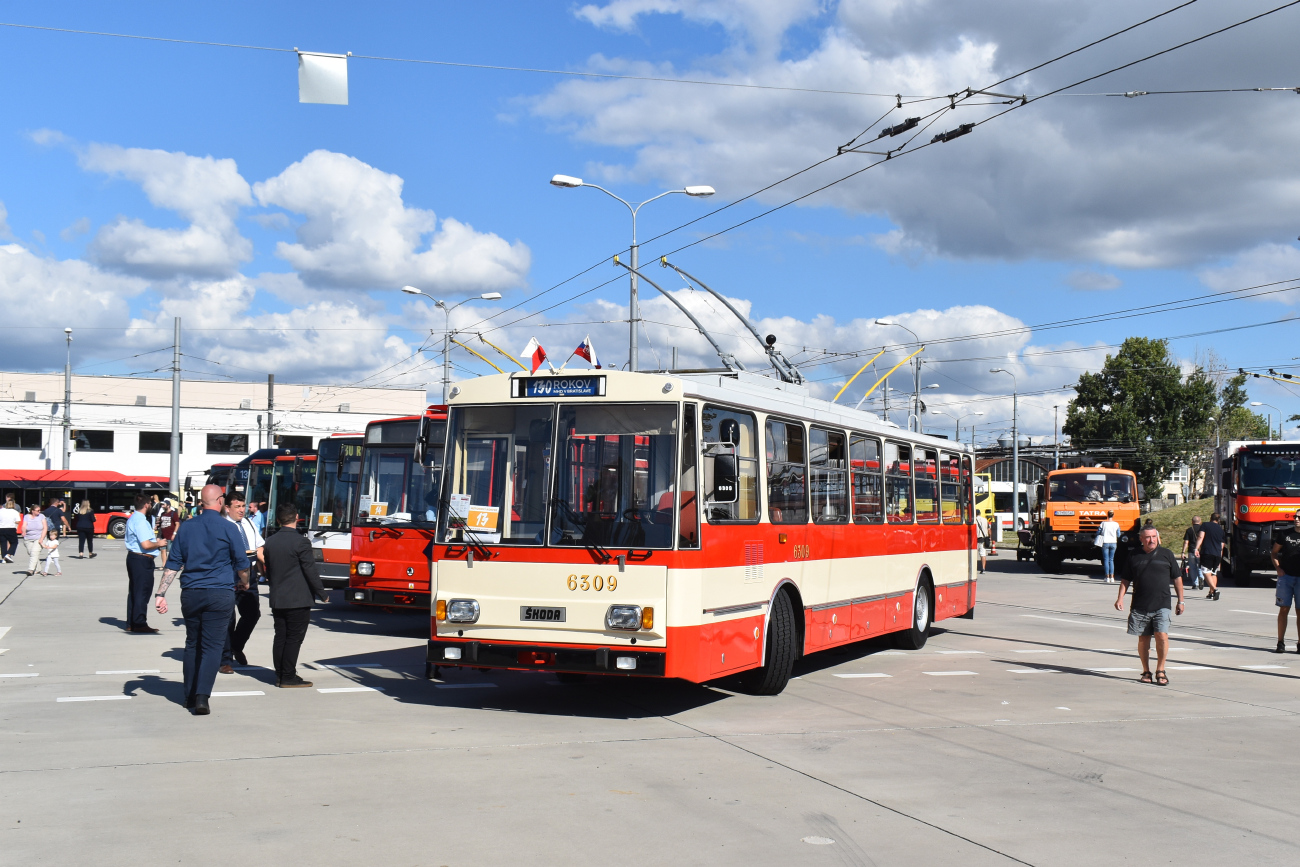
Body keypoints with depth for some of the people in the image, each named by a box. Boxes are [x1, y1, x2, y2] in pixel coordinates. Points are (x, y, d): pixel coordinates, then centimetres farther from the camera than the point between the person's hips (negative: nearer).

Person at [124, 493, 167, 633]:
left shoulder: (132, 519, 14)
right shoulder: (140, 521, -20)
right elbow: (146, 545, -26)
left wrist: (155, 542, 17)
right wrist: (158, 544, -8)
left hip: (133, 557, 11)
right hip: (142, 560, -11)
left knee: (134, 591, 15)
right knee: (142, 592, -4)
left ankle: (131, 624, 22)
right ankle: (139, 624, -1)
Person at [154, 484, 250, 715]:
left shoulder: (186, 527, 7)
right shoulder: (228, 529, -4)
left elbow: (173, 564, 6)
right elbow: (242, 564, -1)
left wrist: (160, 594, 6)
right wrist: (244, 583, 18)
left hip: (190, 593, 4)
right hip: (219, 594, -4)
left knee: (192, 644, 16)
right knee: (212, 646, -3)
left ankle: (190, 696, 22)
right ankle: (202, 696, -14)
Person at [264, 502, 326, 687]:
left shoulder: (270, 542, 7)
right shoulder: (301, 542, -13)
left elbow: (268, 571, 16)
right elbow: (310, 571, -12)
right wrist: (322, 594, -3)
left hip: (277, 600, 6)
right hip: (298, 599, -6)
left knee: (280, 637, 11)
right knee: (294, 638, -2)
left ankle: (280, 676, 15)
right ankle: (289, 678, -1)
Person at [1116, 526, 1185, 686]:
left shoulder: (1166, 554, 6)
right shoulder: (1134, 557, 8)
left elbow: (1177, 578, 10)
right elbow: (1126, 580, 13)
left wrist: (1180, 601, 8)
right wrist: (1120, 598, 0)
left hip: (1161, 605, -2)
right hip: (1140, 606, 2)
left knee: (1162, 636, -14)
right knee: (1143, 639, 6)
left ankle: (1160, 671, 0)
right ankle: (1146, 671, 19)